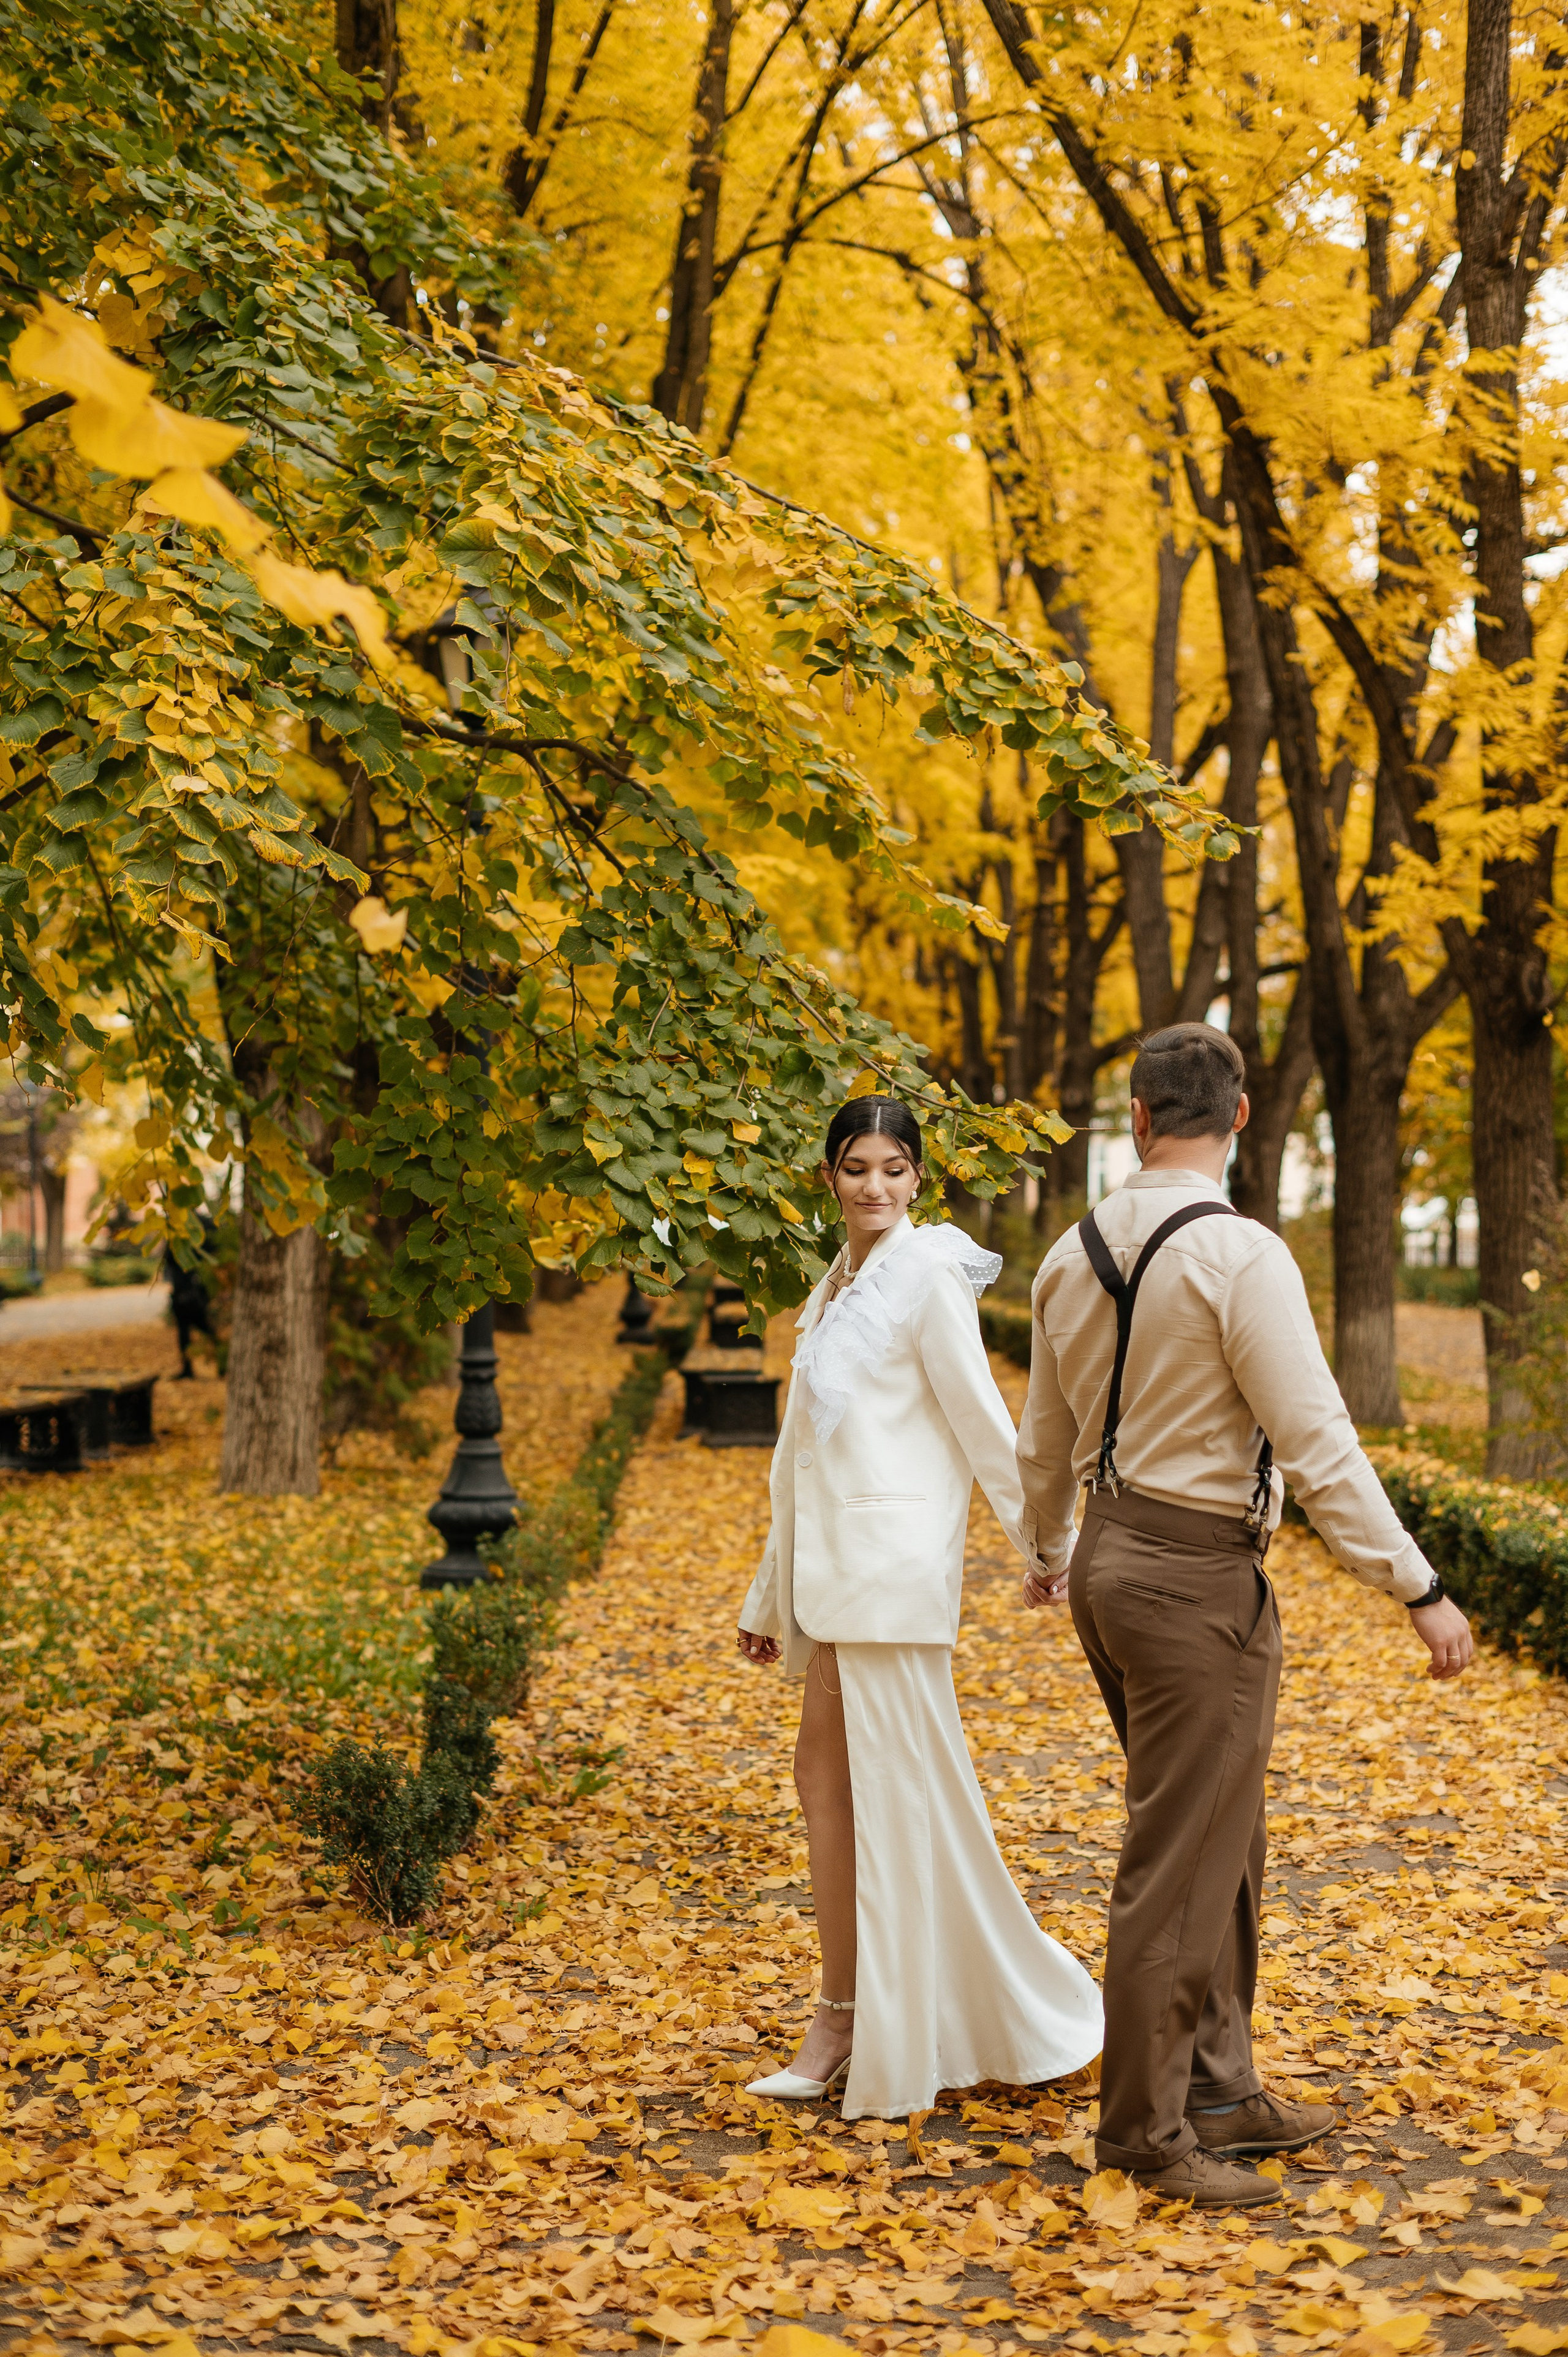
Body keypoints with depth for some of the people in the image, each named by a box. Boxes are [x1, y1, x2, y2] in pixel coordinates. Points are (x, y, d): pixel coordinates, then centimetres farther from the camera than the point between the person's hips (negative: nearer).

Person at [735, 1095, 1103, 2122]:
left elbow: (982, 1421, -9)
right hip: (835, 1573, 8)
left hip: (895, 1566, -8)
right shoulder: (836, 1287, 17)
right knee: (826, 1774, 8)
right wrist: (771, 1594, 23)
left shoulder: (929, 1275, -7)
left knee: (899, 1791, -3)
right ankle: (846, 2025, 16)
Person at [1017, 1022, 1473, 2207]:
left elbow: (1045, 1441, 18)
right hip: (1199, 1576, -8)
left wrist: (1046, 1552, 36)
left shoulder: (1073, 1254, 7)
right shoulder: (1239, 1254, -17)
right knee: (1181, 1864, 1)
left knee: (1221, 1842, 19)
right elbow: (1317, 1442, -20)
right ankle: (1146, 2132, 12)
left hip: (1111, 1558, 8)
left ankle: (1220, 2090, 28)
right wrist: (1419, 1589, -15)